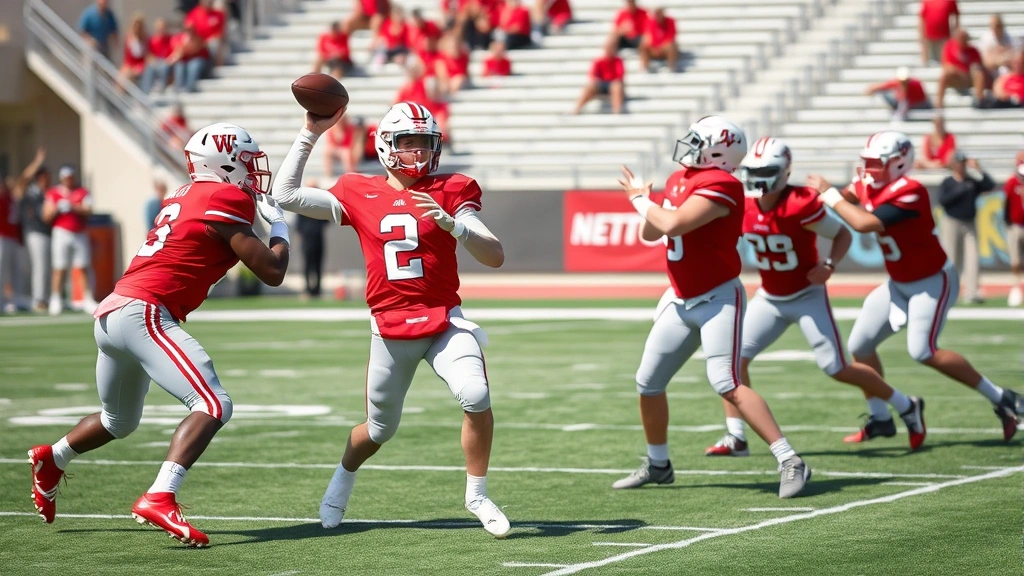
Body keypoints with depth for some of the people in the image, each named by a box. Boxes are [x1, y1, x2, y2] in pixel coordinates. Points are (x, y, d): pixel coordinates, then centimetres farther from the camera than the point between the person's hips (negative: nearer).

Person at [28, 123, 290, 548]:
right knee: (213, 406, -19)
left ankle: (50, 459, 48)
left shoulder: (184, 197, 18)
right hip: (143, 314, -9)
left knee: (119, 421, 32)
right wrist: (280, 226, 13)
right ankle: (159, 498, -32)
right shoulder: (224, 201, -7)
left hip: (111, 314, 9)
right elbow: (272, 272, -5)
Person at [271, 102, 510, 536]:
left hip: (444, 321, -1)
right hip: (390, 328, 1)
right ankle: (343, 477, 47)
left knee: (476, 396, -25)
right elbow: (285, 196, 1)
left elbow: (494, 257, -6)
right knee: (380, 429, 13)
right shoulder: (358, 195, 4)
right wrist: (311, 135, 1)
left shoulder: (449, 193, 0)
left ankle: (477, 495, -6)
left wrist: (453, 225, -23)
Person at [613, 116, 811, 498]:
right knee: (648, 383, 13)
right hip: (681, 302, 9)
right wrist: (645, 203, -3)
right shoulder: (679, 181, 9)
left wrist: (641, 200, -12)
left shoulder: (719, 185, -19)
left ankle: (791, 463, -19)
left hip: (718, 298, -9)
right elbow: (650, 234, 17)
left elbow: (673, 225, -29)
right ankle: (657, 464, 32)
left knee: (726, 384, -21)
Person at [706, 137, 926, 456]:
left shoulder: (800, 206, -25)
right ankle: (735, 437, -1)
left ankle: (907, 408, 11)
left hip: (807, 296, -6)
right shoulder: (744, 205, -9)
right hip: (769, 297, 6)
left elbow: (843, 234, -13)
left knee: (838, 369, -7)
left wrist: (829, 265, -27)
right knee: (734, 355, -7)